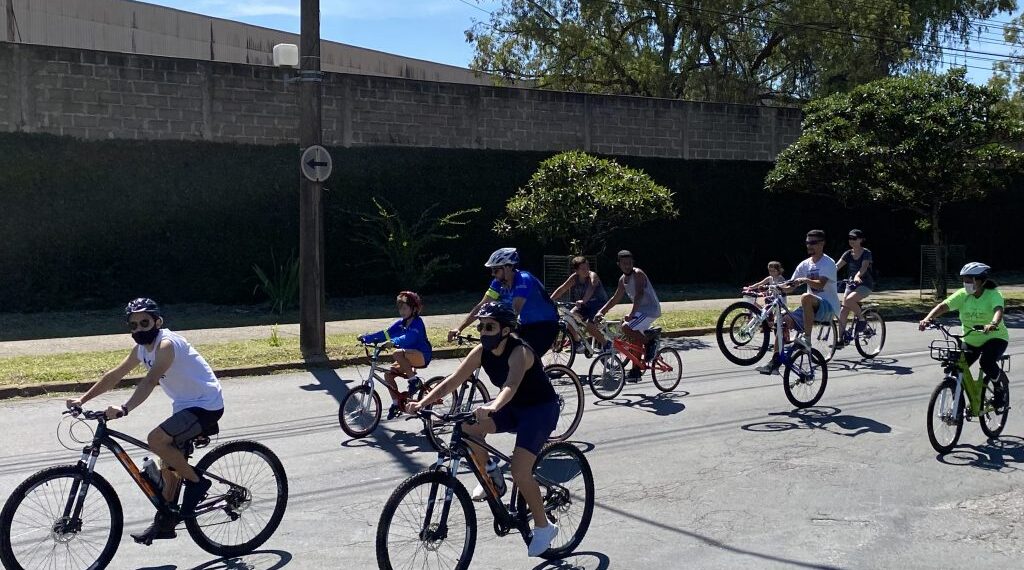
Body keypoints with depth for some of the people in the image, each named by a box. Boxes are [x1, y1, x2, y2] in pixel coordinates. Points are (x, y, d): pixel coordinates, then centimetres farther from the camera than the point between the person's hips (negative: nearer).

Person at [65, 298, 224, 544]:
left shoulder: (166, 344, -22)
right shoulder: (142, 348, 6)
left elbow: (150, 381, -36)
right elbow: (114, 375, 11)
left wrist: (124, 409, -47)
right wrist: (83, 399, 4)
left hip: (206, 406, -9)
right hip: (185, 406, 9)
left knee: (156, 440, -25)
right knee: (169, 465, 12)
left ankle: (197, 482, -9)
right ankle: (164, 523, 25)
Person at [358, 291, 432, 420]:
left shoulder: (417, 323, -15)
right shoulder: (401, 323, 8)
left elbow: (409, 338, -34)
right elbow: (386, 334, 0)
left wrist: (392, 342, -49)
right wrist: (366, 338, -10)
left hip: (422, 356, -8)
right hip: (409, 358, 8)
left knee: (398, 353, -33)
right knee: (388, 374, -5)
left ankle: (414, 380, -19)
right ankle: (396, 402, 10)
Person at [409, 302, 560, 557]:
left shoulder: (519, 352, -29)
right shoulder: (482, 351, -9)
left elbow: (511, 385, -48)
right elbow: (453, 380, -14)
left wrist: (493, 407, -67)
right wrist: (423, 402, -27)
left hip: (540, 409, -7)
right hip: (512, 407, 7)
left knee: (520, 471, -21)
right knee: (467, 426, -19)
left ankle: (543, 527, 2)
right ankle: (490, 474, 5)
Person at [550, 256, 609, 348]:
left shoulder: (592, 276, -25)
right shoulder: (574, 277, -10)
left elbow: (591, 288, -45)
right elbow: (562, 289, -7)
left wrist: (583, 301, -62)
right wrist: (550, 300, -18)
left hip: (599, 303, -6)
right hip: (586, 304, 6)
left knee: (589, 325, -26)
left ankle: (605, 344, -7)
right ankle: (576, 342, 6)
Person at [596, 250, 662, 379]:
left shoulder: (638, 274, -17)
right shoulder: (622, 279, 9)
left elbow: (639, 294, -30)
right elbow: (615, 299, 19)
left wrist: (631, 314, -40)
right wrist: (601, 311, 8)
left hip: (651, 310, -9)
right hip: (640, 310, 9)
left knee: (626, 328, -24)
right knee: (634, 340, 9)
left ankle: (649, 343, -7)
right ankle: (636, 370, 20)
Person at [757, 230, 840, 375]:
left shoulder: (828, 263, -7)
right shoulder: (805, 264, 12)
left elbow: (821, 284, -24)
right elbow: (791, 286, 9)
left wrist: (805, 280, -40)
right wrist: (778, 288, -9)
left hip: (828, 307, -7)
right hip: (811, 308, 7)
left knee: (806, 297, -38)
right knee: (785, 321, -14)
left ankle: (807, 338, -28)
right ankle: (775, 362, -12)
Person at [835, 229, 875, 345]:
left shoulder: (866, 253, -8)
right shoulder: (848, 254, 6)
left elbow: (864, 267, -26)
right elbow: (837, 266, -7)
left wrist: (857, 276, -46)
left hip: (865, 285, -6)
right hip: (851, 284, 6)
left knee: (849, 300, -31)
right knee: (843, 310, -5)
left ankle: (861, 319, -8)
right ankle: (842, 337, 0)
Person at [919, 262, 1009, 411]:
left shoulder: (993, 295, -17)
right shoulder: (962, 295, -8)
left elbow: (998, 310, -38)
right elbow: (943, 306, -21)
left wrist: (993, 324, -61)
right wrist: (927, 319, -40)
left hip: (995, 338, -4)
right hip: (970, 341, 4)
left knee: (987, 362, -32)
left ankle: (998, 389, -2)